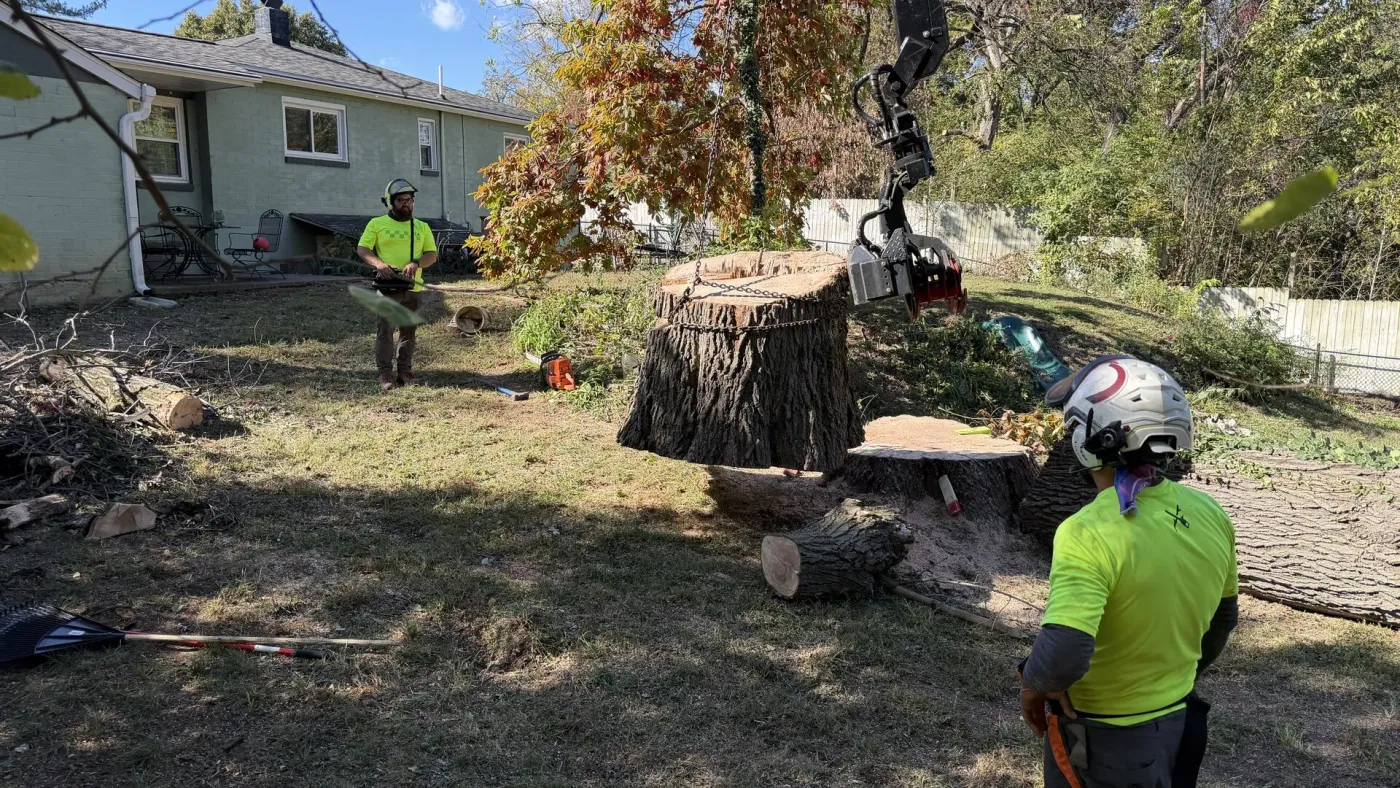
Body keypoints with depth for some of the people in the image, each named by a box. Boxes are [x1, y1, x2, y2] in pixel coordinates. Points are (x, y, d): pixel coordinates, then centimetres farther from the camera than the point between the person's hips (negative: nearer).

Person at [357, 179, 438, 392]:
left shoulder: (422, 227, 11)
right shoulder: (377, 224, 3)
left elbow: (432, 254, 7)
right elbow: (362, 249, 1)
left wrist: (416, 263, -13)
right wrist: (378, 262, -18)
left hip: (412, 287, 3)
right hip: (387, 286, -3)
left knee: (409, 331, 8)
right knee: (386, 330, -7)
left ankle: (405, 371, 16)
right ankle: (385, 373, -3)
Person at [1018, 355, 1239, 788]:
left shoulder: (1089, 534, -30)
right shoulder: (1209, 514, -6)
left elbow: (1063, 658, -38)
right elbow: (1223, 616, 9)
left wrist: (1033, 683, -16)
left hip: (1103, 740, -6)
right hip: (1178, 721, 6)